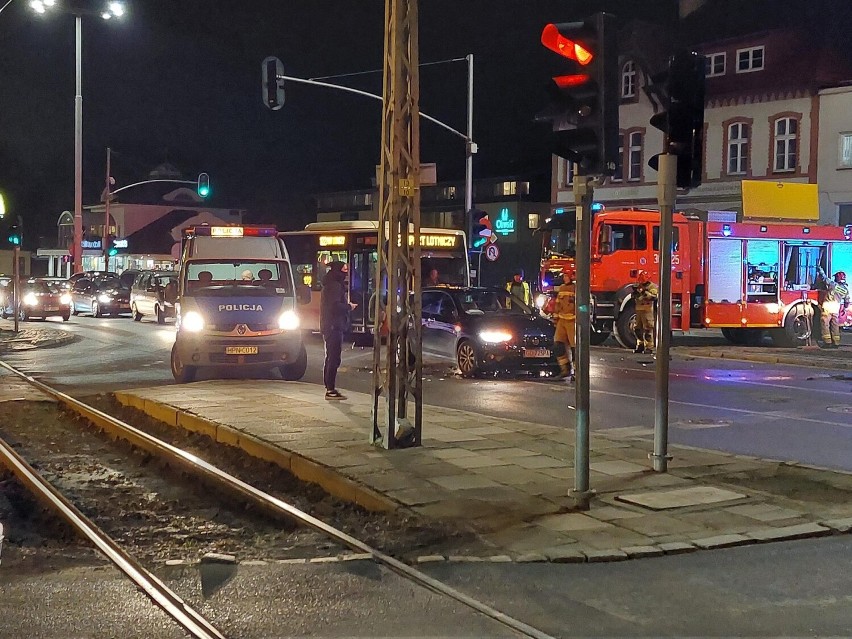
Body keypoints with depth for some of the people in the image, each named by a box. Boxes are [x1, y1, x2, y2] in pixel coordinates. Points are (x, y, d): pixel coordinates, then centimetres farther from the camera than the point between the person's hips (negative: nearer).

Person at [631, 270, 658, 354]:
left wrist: (645, 293, -27)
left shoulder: (652, 287, -4)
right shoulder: (638, 286, 17)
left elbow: (654, 297, -19)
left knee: (648, 329, -8)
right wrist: (634, 291, 1)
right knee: (637, 329, 10)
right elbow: (633, 297, 21)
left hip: (647, 311, -8)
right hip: (638, 310, 8)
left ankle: (649, 347, -6)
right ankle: (640, 345, 19)